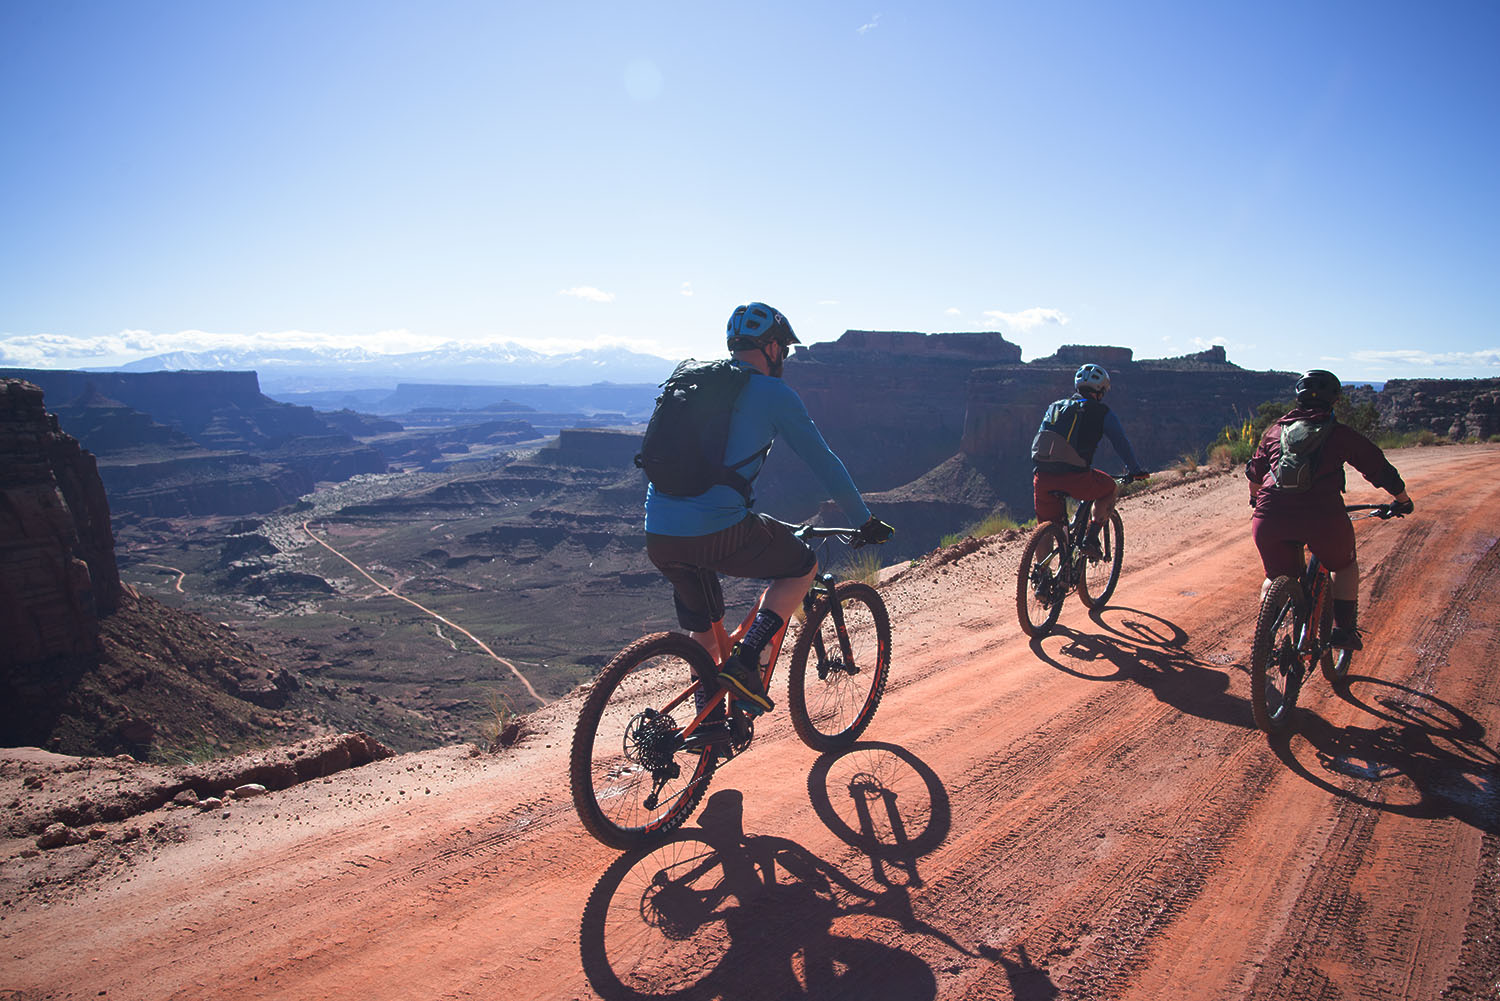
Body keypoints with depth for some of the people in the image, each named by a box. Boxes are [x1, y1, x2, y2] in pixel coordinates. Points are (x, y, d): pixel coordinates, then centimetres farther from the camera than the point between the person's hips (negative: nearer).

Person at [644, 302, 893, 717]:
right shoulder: (774, 393, 1)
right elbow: (824, 462, 5)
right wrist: (865, 522, 18)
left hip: (658, 537, 7)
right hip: (720, 533, -6)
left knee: (704, 627, 28)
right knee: (803, 567, 19)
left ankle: (708, 723, 34)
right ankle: (744, 661, 6)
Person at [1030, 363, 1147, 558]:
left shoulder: (1054, 408, 23)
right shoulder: (1102, 413, 11)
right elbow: (1122, 444, 15)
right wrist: (1135, 471, 30)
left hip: (1042, 478, 4)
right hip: (1074, 478, -4)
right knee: (1110, 489, 26)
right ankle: (1091, 539, 16)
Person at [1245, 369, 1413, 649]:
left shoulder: (1276, 430, 21)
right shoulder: (1341, 434, 13)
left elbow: (1254, 472, 33)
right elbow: (1380, 470, 20)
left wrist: (1256, 499, 52)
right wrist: (1402, 500, 37)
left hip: (1271, 517, 2)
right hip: (1322, 516, -2)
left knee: (1277, 577, 23)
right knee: (1345, 566, 26)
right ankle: (1344, 629, 20)